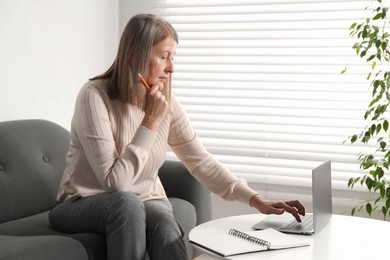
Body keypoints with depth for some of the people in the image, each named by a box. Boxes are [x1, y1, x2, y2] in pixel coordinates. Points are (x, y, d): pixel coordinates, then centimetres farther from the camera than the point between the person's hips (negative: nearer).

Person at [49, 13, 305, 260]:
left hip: (145, 203, 4)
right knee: (127, 203, -37)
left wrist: (255, 199, -11)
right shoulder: (95, 96, -22)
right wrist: (150, 122, -26)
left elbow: (201, 161, -2)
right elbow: (114, 181, -27)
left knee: (166, 224, -31)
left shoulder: (166, 102, -5)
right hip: (84, 206, -3)